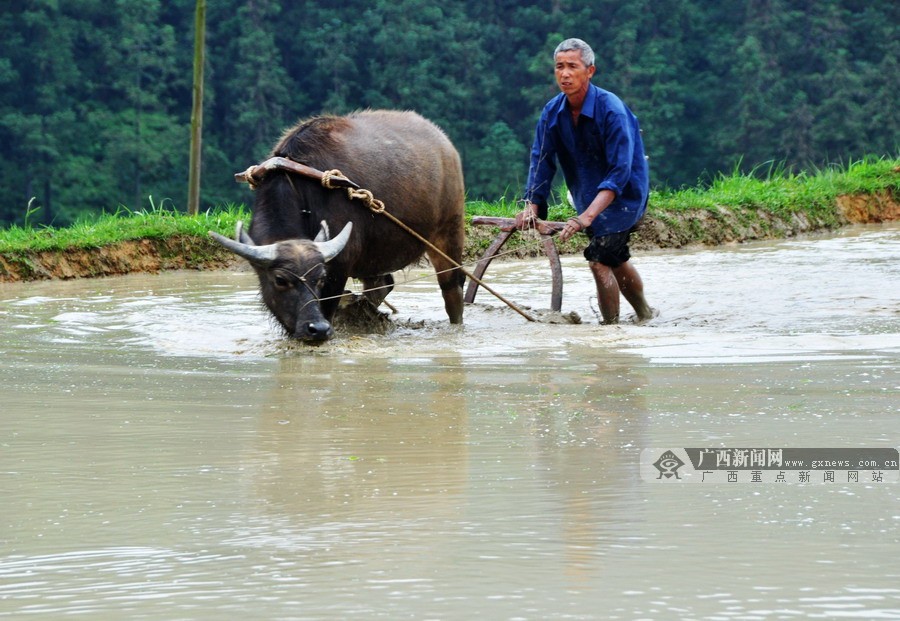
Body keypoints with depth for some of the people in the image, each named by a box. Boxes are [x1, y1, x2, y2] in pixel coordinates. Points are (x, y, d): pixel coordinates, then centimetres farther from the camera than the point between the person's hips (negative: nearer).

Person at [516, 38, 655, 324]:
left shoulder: (612, 110, -27)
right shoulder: (553, 112, -8)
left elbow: (620, 171, -32)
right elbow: (541, 161, -8)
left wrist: (588, 215, -42)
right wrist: (532, 205, -25)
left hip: (624, 195, -7)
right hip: (589, 197, 7)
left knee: (599, 259, -20)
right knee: (616, 259, 22)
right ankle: (645, 313, 44)